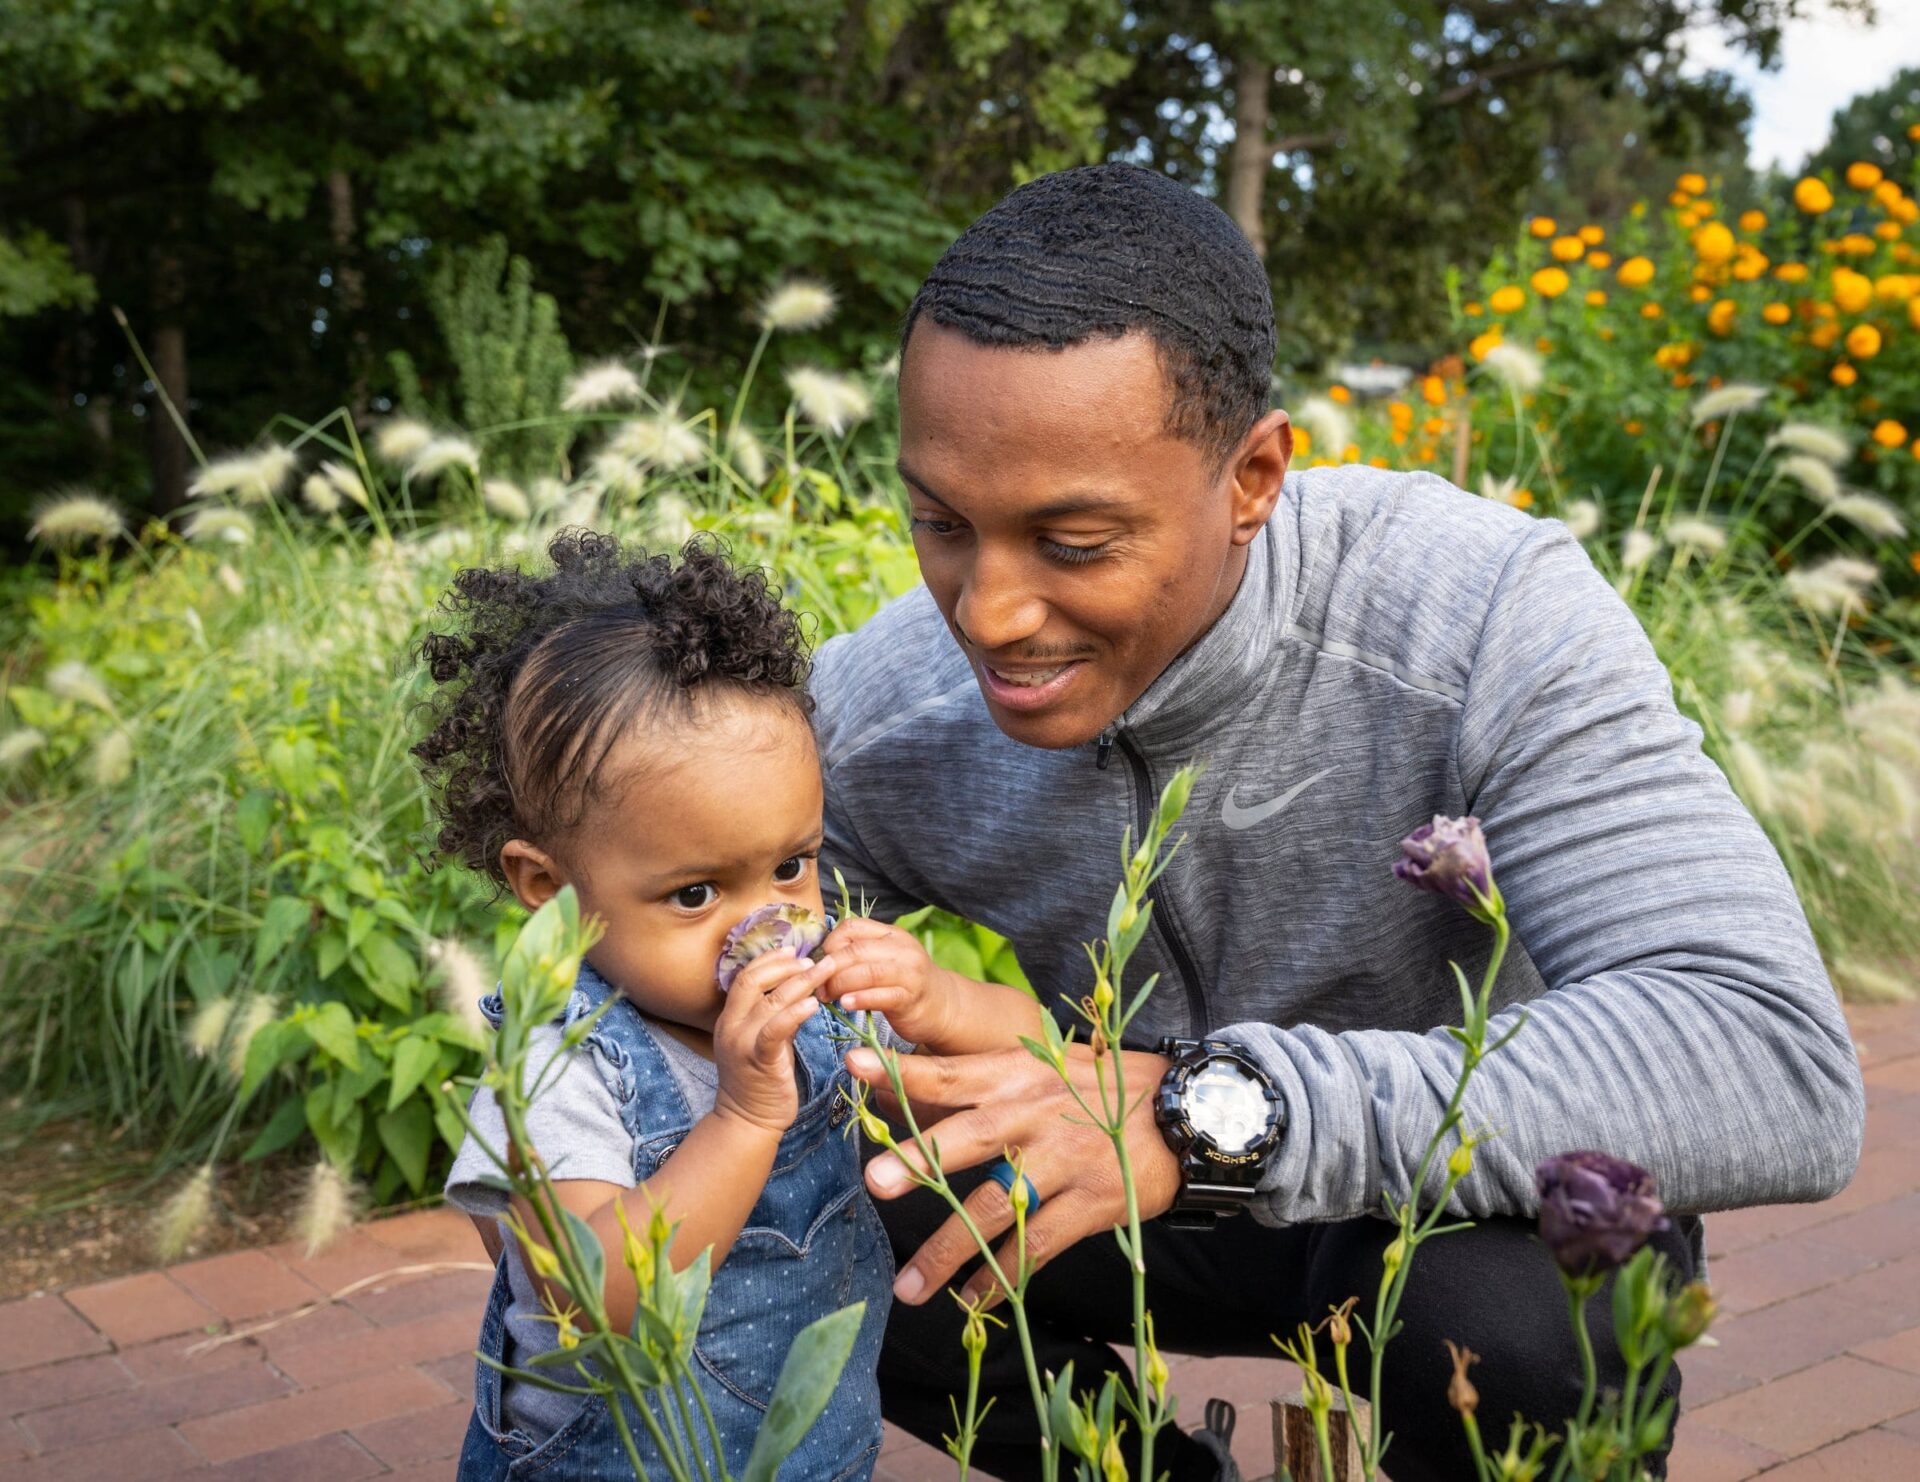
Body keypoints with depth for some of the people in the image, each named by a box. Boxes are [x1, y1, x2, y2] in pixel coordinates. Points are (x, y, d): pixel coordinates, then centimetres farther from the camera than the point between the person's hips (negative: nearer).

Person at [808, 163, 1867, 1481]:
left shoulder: (1487, 619, -30)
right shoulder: (869, 711, -19)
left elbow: (1778, 1071, -40)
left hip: (1473, 1205, -3)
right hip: (1120, 1205, 4)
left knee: (1519, 1323, -36)